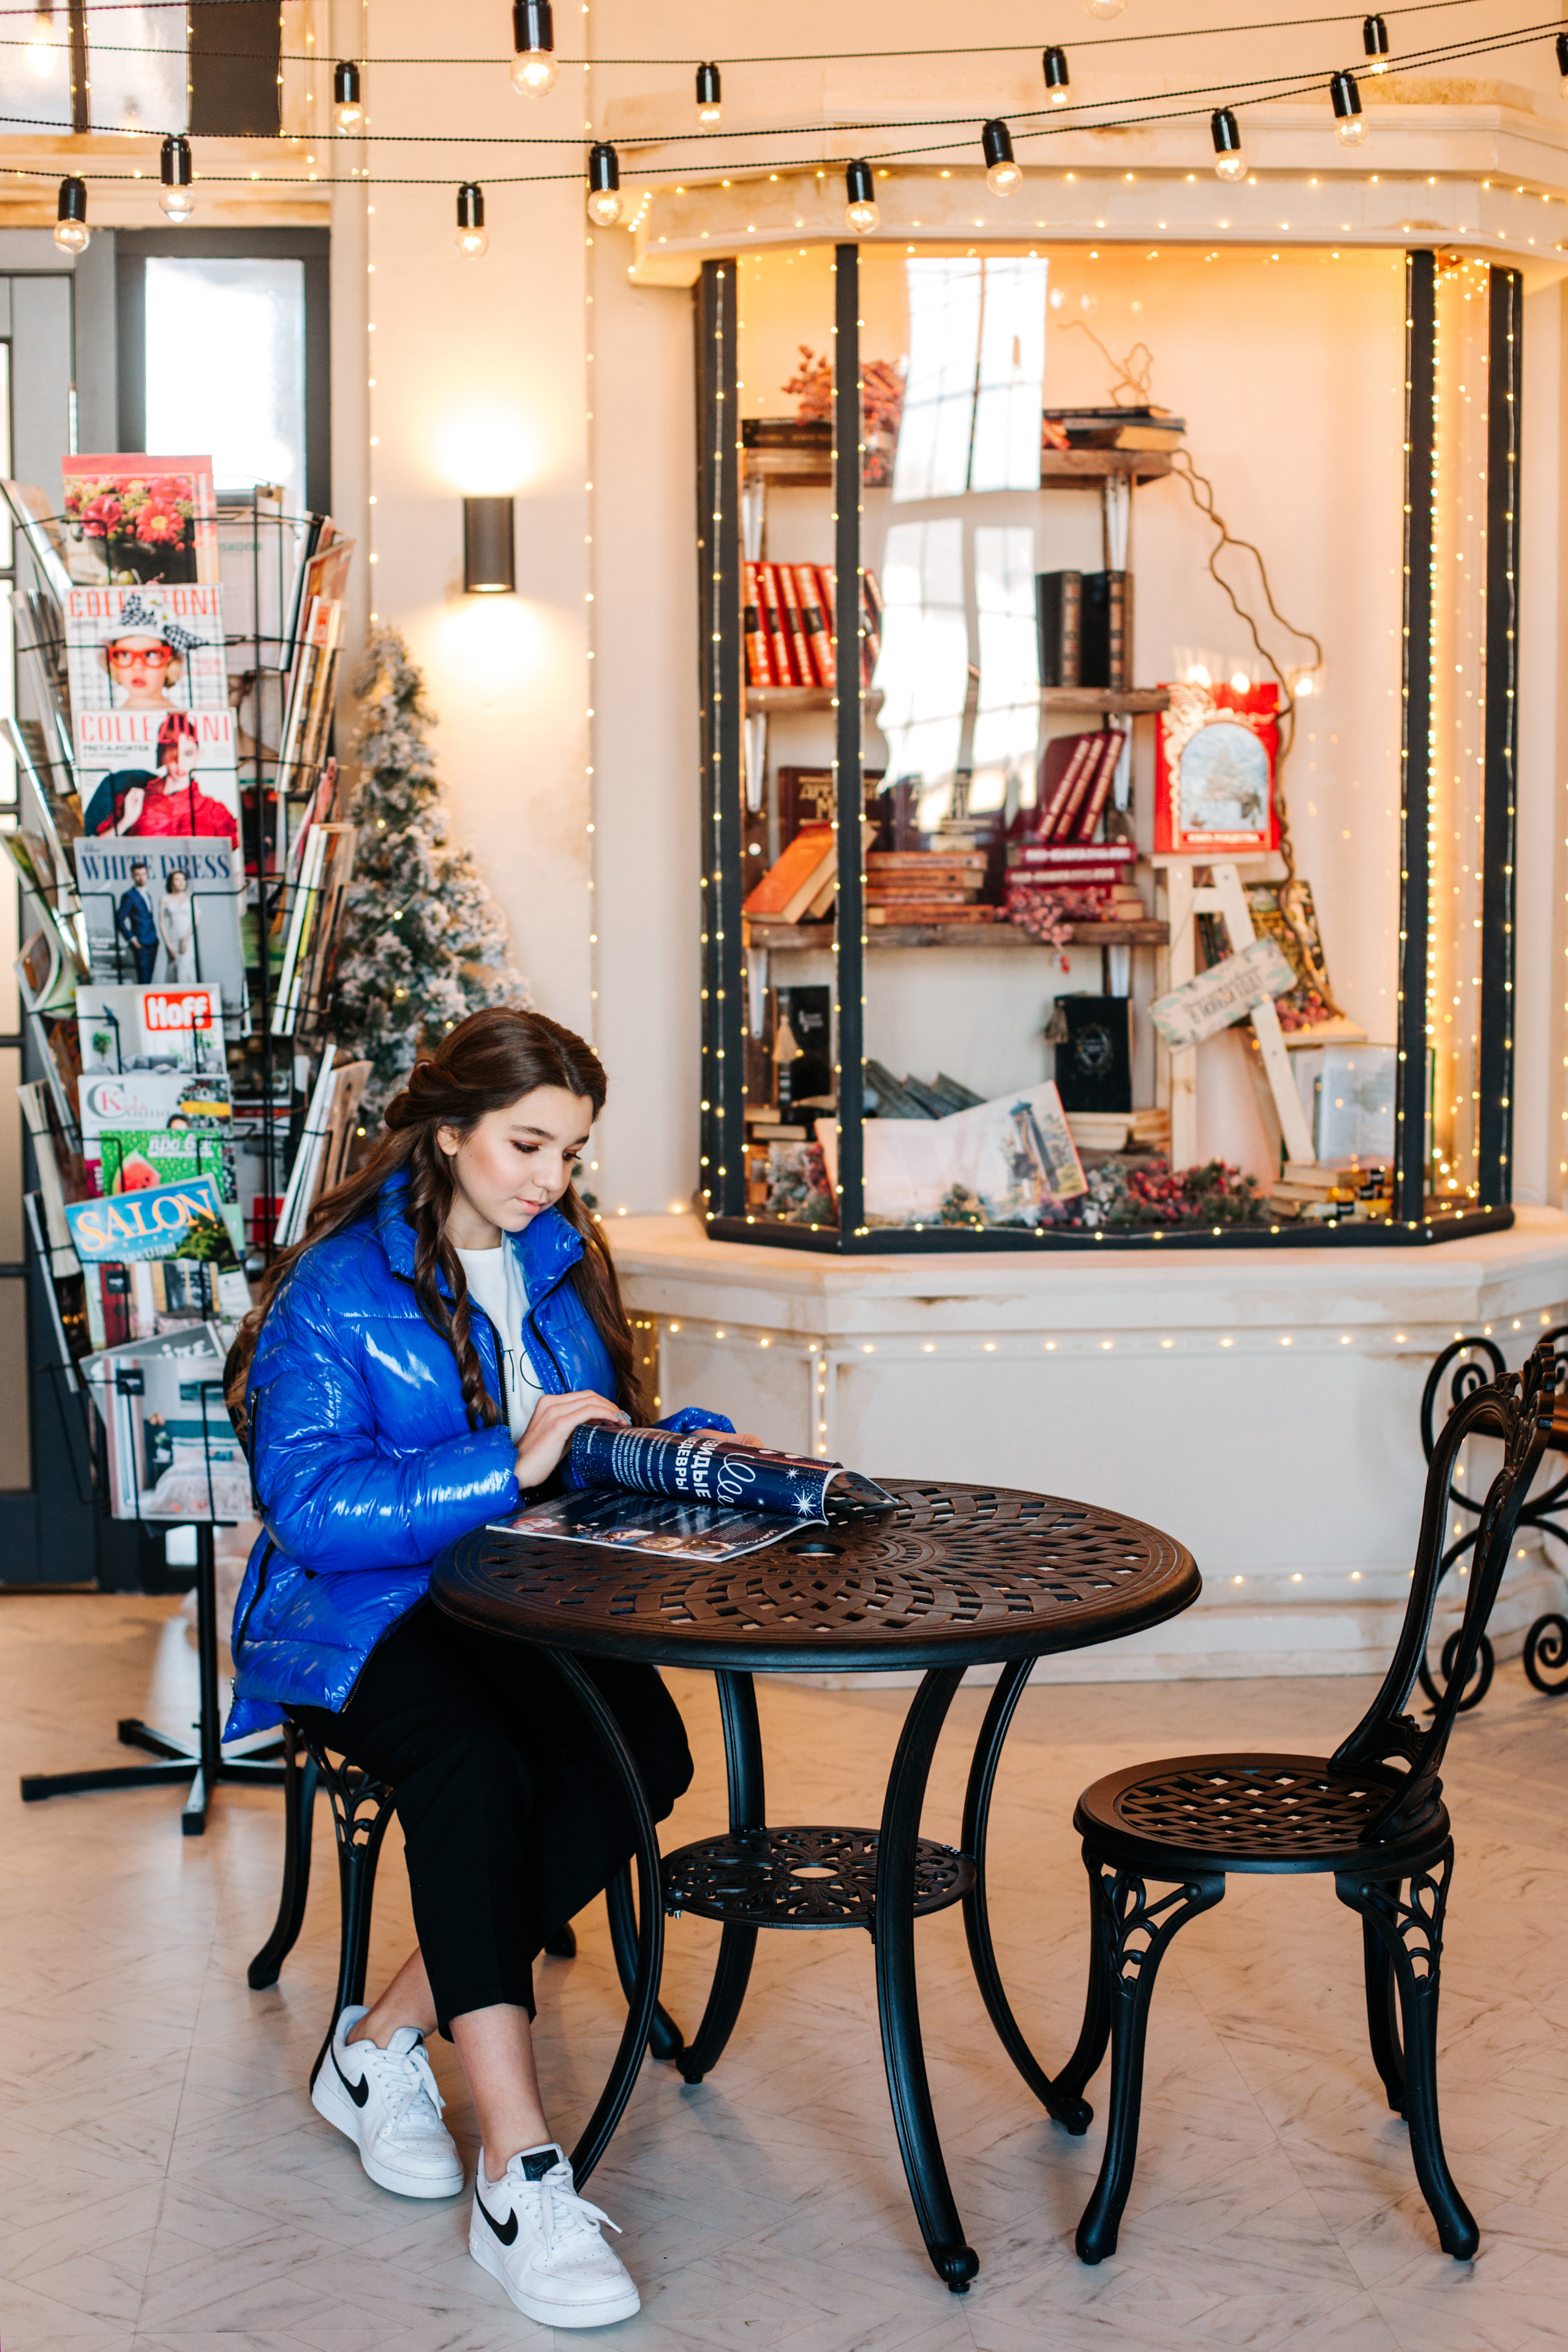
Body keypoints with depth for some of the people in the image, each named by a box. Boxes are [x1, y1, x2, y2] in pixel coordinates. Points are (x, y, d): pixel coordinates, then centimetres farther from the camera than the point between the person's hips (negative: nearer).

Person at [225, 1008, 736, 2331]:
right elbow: (312, 1507, -20)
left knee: (643, 1750, -26)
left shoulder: (563, 1260, 12)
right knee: (475, 1768, -36)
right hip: (360, 1617, -6)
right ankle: (519, 2173, -37)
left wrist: (685, 1443, -1)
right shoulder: (337, 1289, -9)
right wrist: (511, 1466, -26)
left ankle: (385, 2046, -16)